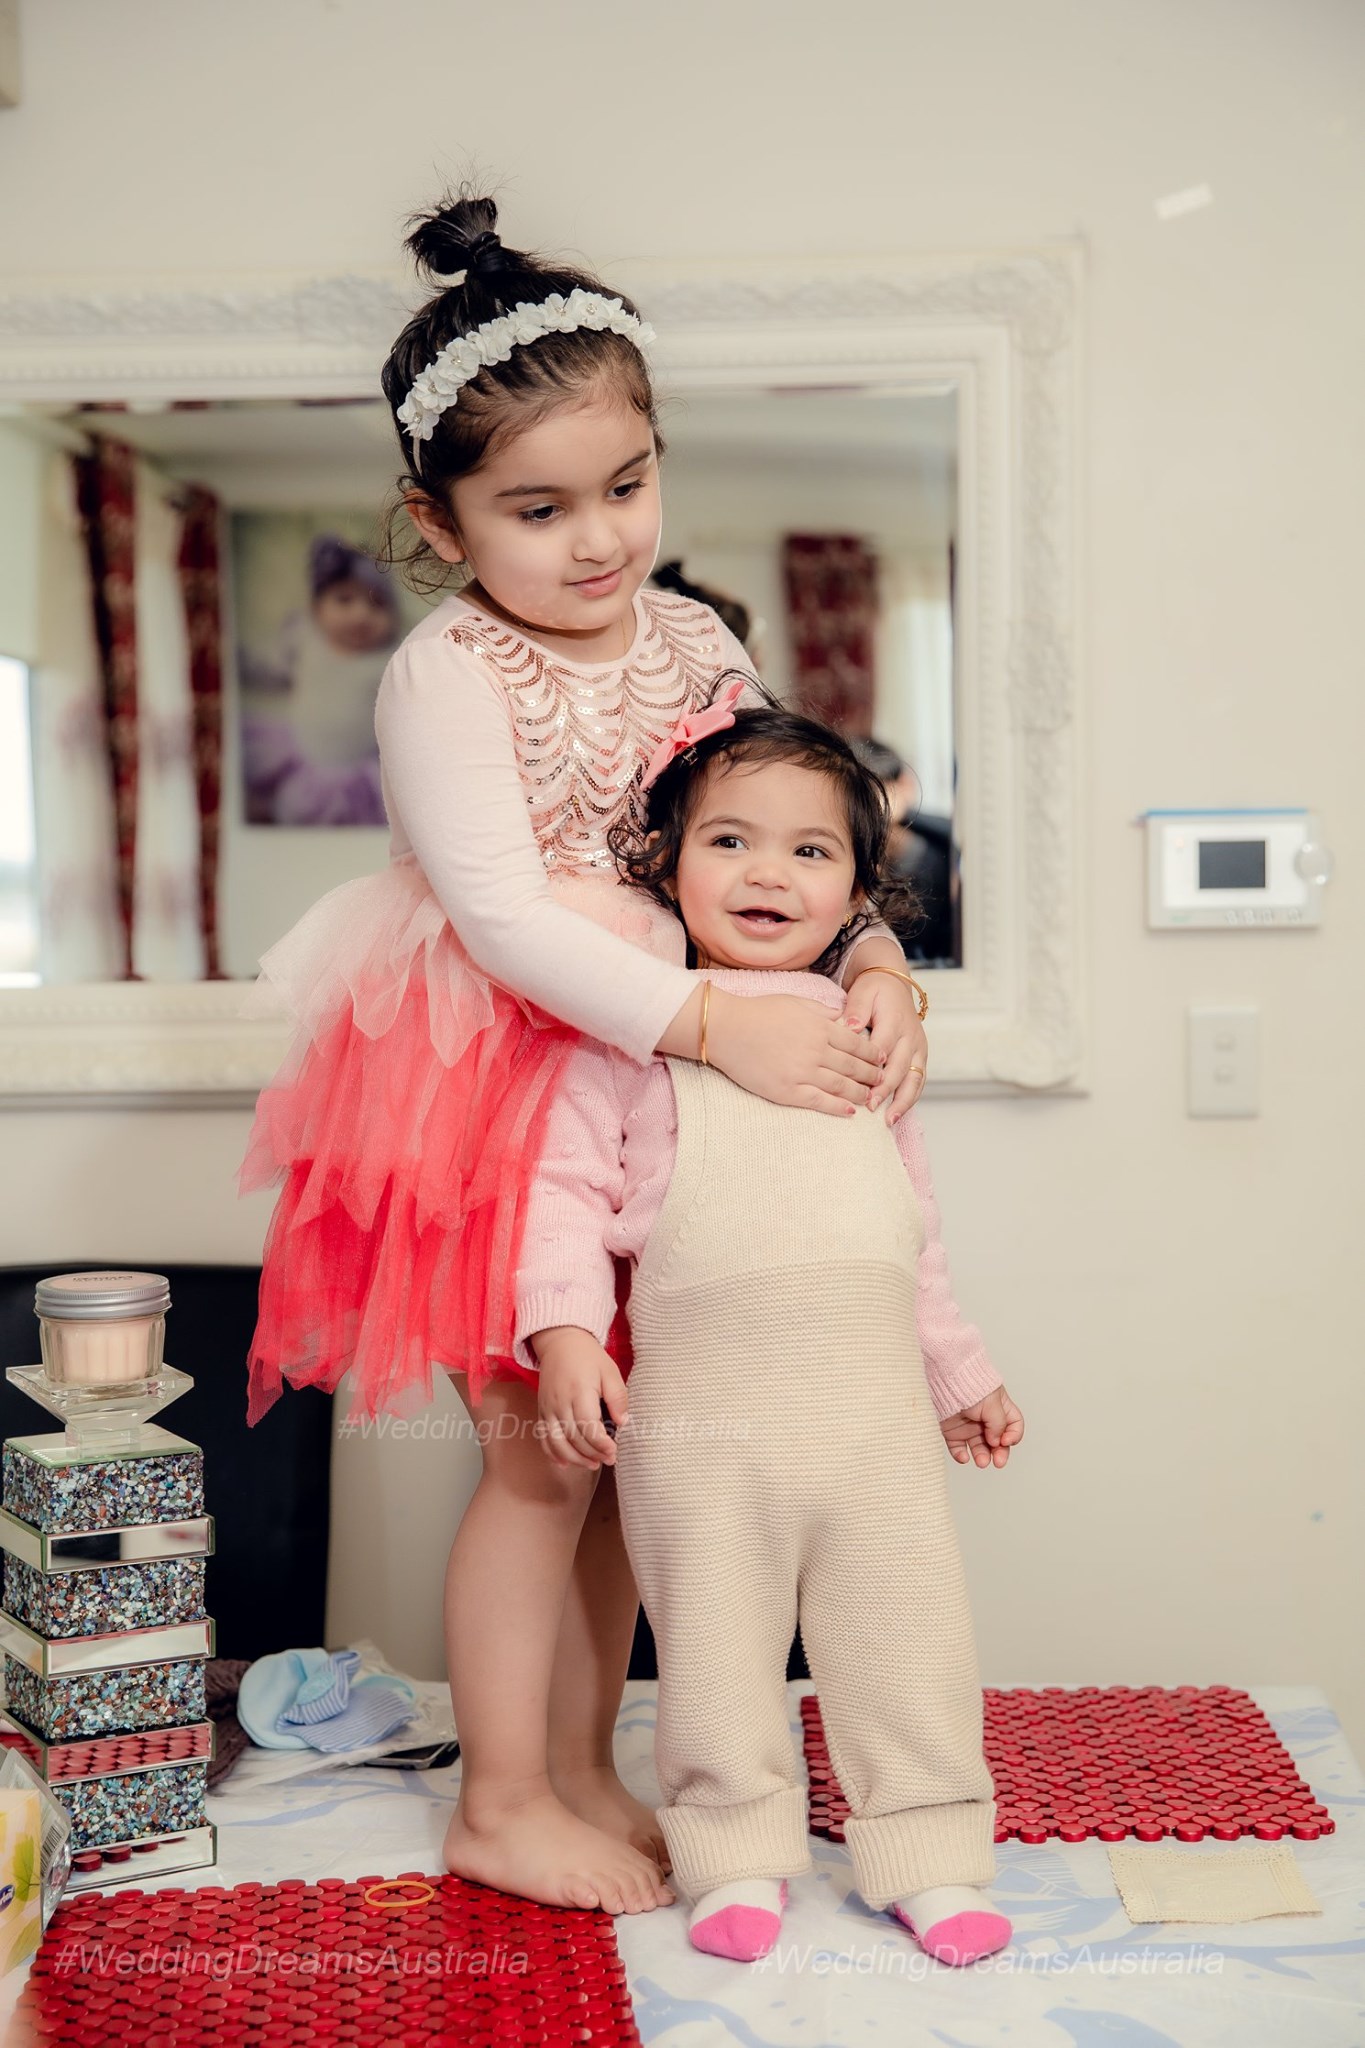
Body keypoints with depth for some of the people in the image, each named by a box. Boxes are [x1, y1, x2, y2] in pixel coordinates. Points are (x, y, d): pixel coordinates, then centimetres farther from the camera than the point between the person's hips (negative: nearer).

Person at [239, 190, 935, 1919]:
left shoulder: (694, 642, 4)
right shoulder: (445, 675, -15)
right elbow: (502, 916, -24)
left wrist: (875, 966, -14)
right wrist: (718, 1023, -30)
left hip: (668, 1066, 6)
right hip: (499, 1082, -6)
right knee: (545, 1447, 0)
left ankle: (580, 1773, 28)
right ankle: (502, 1806, 18)